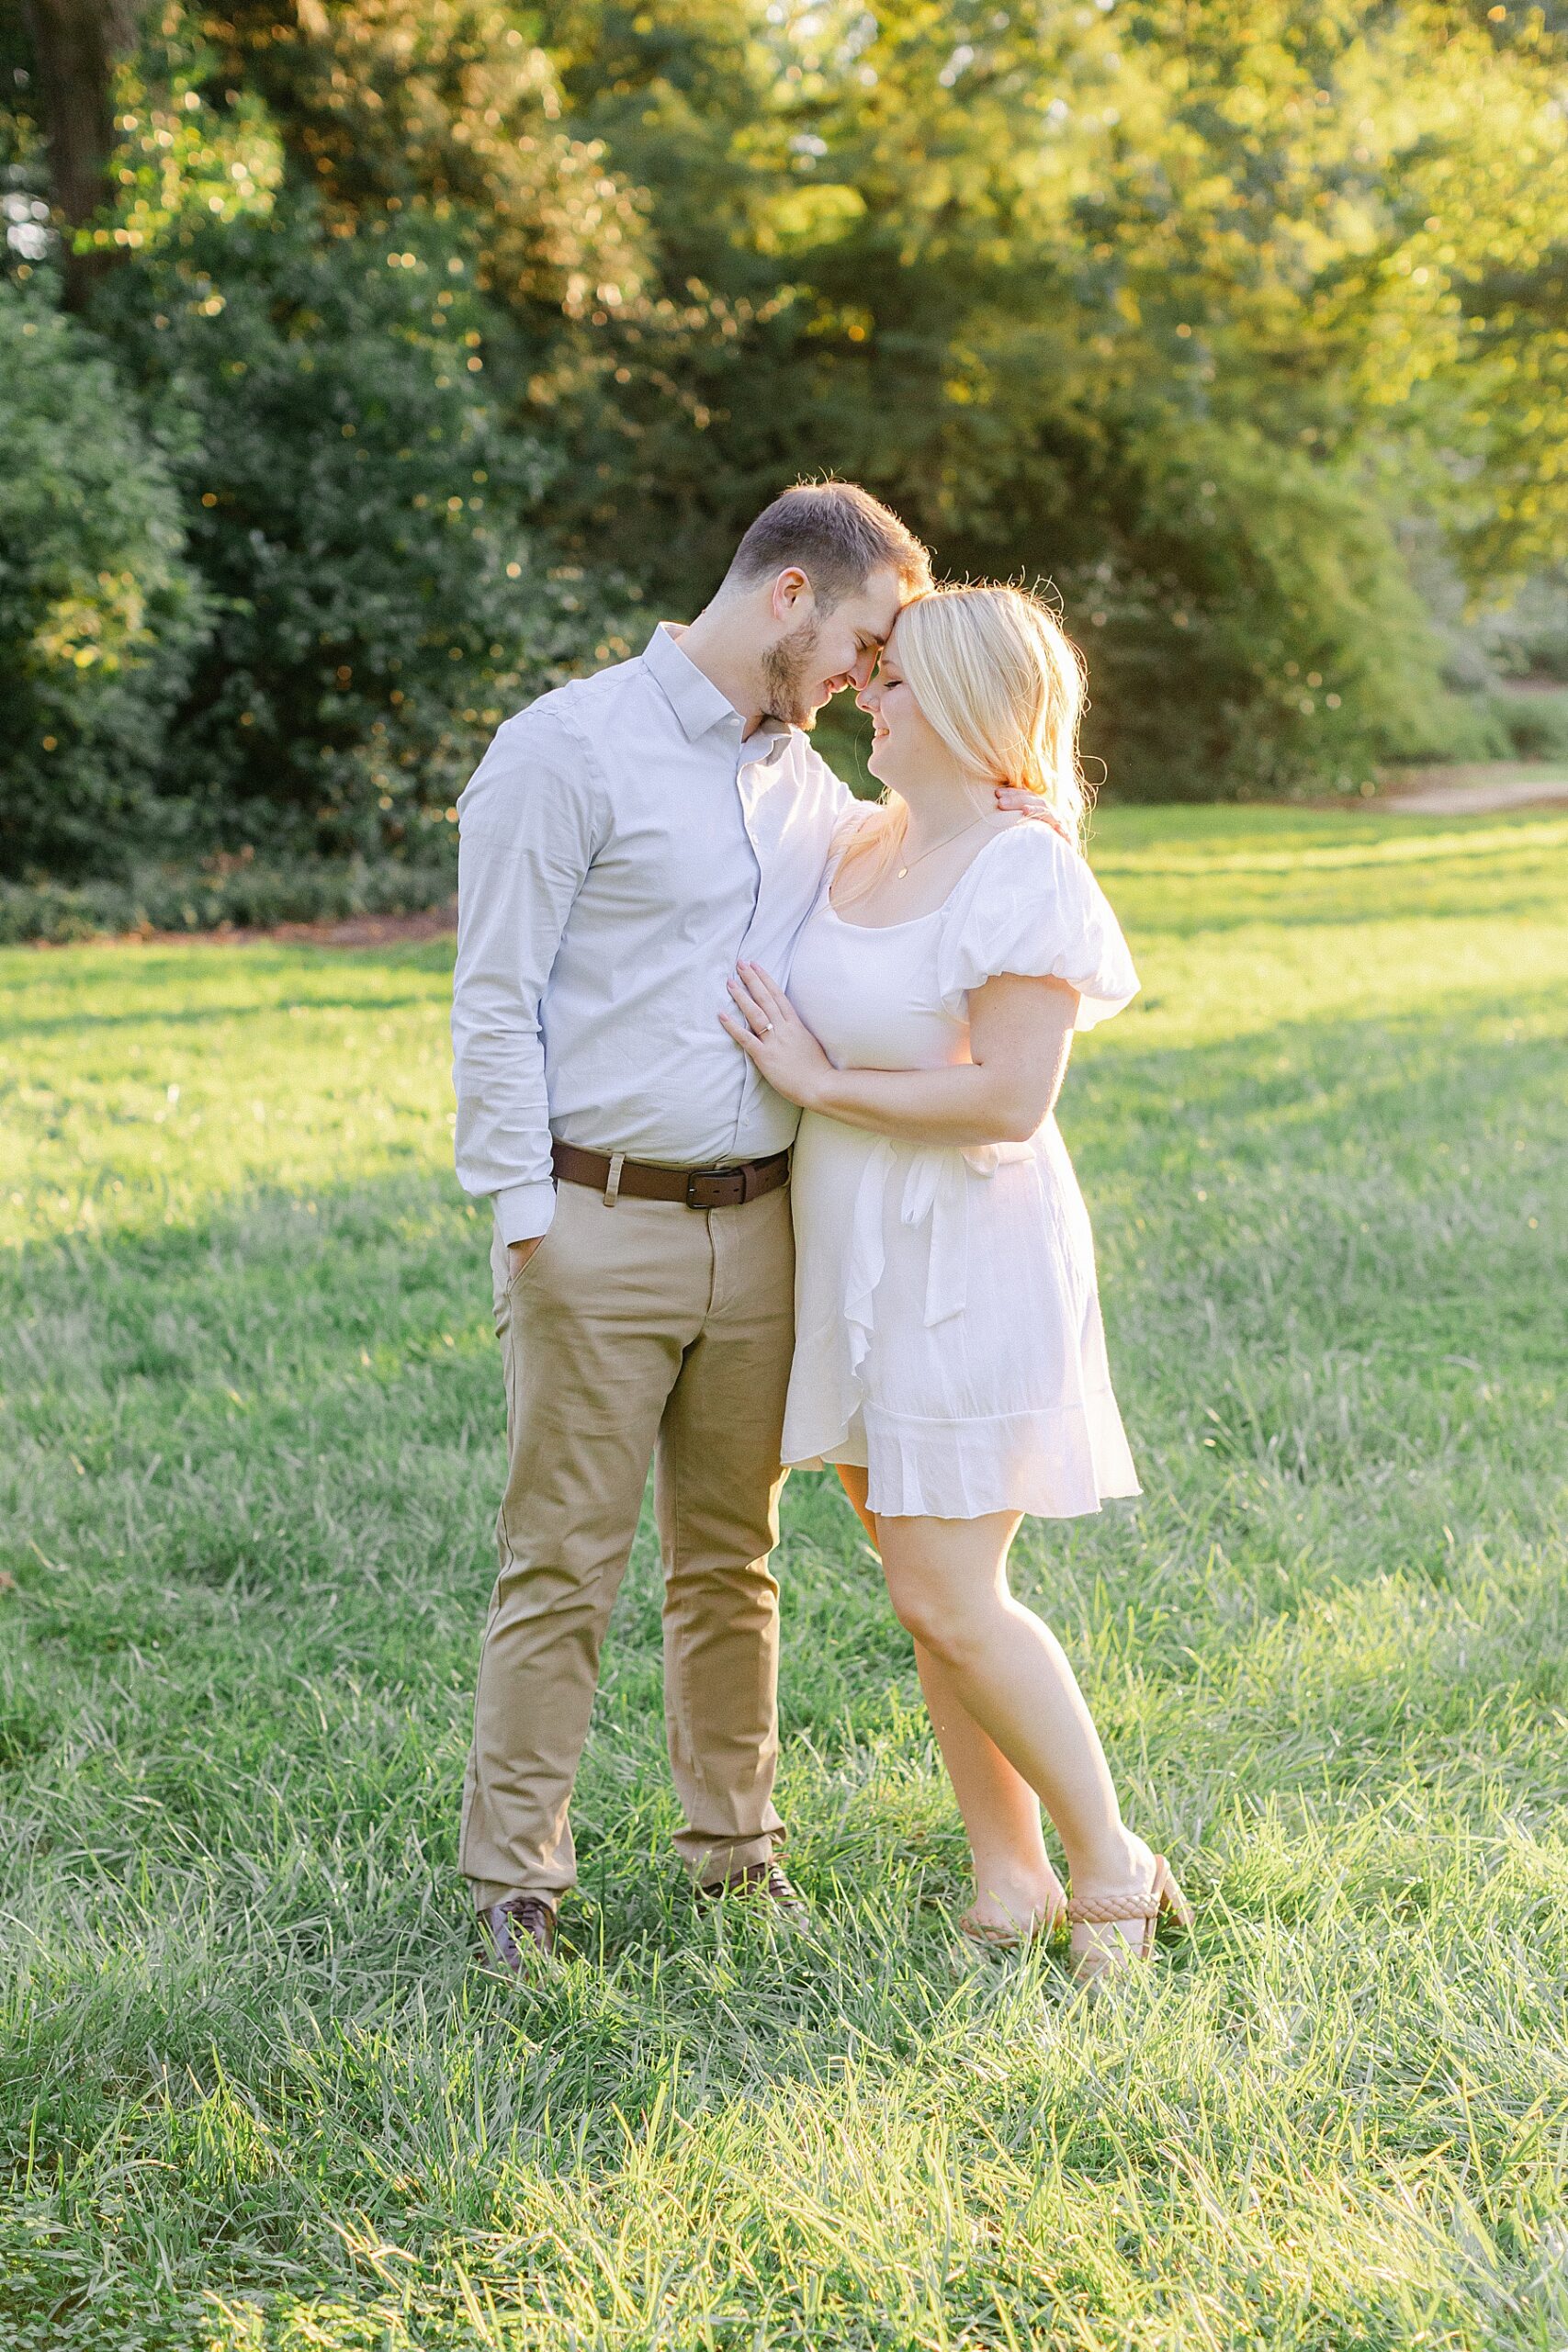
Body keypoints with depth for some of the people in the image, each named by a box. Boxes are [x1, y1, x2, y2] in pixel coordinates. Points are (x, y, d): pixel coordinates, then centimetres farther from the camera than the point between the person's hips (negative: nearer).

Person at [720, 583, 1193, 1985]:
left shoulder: (1022, 874, -17)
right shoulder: (868, 844, 8)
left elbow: (1012, 1100, -23)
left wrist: (821, 1083, -16)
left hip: (965, 1263, -8)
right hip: (856, 1259, 8)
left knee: (948, 1598, -8)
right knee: (928, 1586, 9)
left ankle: (1111, 1864, 8)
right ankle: (1011, 1880, 18)